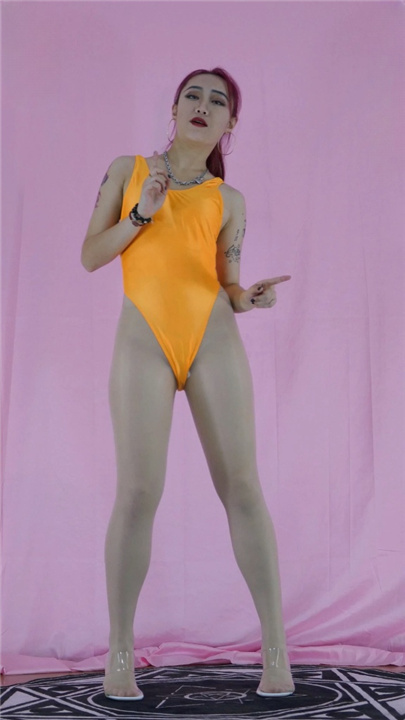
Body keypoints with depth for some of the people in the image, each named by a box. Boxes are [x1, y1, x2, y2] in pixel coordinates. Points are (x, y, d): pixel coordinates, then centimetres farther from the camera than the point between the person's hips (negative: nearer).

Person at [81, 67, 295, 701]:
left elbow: (227, 288, 13)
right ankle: (120, 652, 3)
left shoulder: (229, 201, 16)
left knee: (242, 489, -5)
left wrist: (253, 297, -10)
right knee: (138, 494, -10)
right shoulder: (126, 170, 15)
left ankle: (275, 647, 2)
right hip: (143, 341, -1)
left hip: (213, 339, 1)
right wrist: (141, 212, -6)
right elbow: (91, 256, 8)